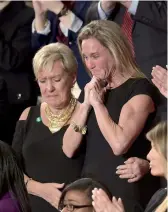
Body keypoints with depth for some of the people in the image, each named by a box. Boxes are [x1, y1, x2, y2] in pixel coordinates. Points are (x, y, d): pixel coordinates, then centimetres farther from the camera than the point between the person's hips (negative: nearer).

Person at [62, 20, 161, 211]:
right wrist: (86, 104, -5)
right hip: (91, 190, 6)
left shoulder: (139, 88, -9)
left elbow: (119, 144, -23)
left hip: (127, 194, -6)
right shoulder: (92, 90, 12)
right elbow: (68, 149, 4)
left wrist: (97, 103, -13)